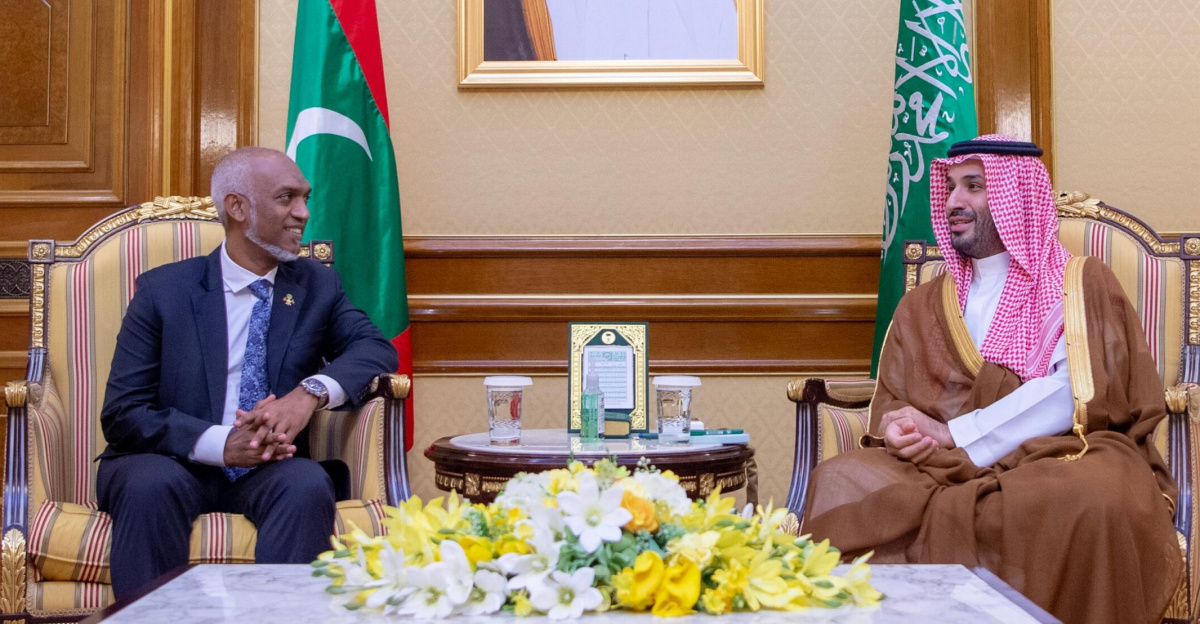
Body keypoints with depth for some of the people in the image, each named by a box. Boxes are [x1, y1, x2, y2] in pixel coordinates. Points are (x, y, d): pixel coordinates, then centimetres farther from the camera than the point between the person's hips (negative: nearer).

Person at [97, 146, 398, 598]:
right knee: (151, 484, -33)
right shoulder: (163, 290, 0)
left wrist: (311, 392, -24)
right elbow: (122, 414, -5)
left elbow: (376, 348, -3)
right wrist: (221, 444, -21)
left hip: (268, 472, 1)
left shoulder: (317, 286, 10)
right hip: (175, 464, -1)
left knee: (309, 485, -30)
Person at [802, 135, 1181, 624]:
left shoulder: (1082, 285, 10)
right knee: (842, 482, -27)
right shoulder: (921, 306, 22)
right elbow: (890, 405, 16)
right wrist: (898, 432, -10)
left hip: (1063, 456, -2)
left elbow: (1080, 395, -6)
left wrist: (952, 434, -10)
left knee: (1093, 500, -39)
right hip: (944, 467, 2)